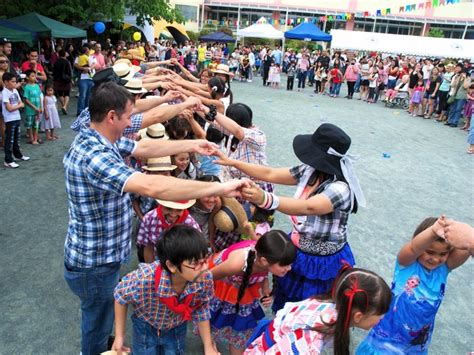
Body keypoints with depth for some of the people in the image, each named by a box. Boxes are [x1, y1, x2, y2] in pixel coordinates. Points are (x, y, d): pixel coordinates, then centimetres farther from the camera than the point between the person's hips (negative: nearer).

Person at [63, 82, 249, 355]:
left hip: (100, 254, 10)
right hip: (94, 264, -10)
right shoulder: (93, 155, -34)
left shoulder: (97, 139, -3)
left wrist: (191, 145, 5)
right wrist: (220, 187, -43)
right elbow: (152, 186, -46)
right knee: (99, 325, 17)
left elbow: (143, 148, 8)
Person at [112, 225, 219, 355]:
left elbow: (201, 309, -10)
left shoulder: (205, 278, -31)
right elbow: (121, 296, -16)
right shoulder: (145, 278, -39)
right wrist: (119, 336, -9)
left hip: (177, 329, 2)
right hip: (146, 328, -2)